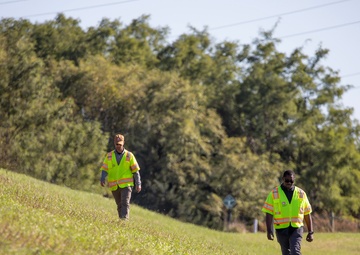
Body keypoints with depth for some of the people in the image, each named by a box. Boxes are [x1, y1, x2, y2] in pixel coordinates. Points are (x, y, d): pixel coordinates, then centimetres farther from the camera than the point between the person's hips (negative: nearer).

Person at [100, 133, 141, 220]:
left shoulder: (129, 155, 3)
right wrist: (102, 179, -14)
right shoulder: (109, 156, 7)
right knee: (119, 205, 10)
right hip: (114, 186, 3)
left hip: (126, 184, -3)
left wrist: (138, 184, 1)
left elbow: (135, 170, 5)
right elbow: (104, 169, 4)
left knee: (125, 203, -17)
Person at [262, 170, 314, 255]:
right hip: (281, 229, 1)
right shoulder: (274, 194, 0)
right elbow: (269, 214, -3)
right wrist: (269, 231, -11)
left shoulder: (301, 194, 4)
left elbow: (307, 214, 9)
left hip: (296, 229, -1)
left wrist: (310, 232, 6)